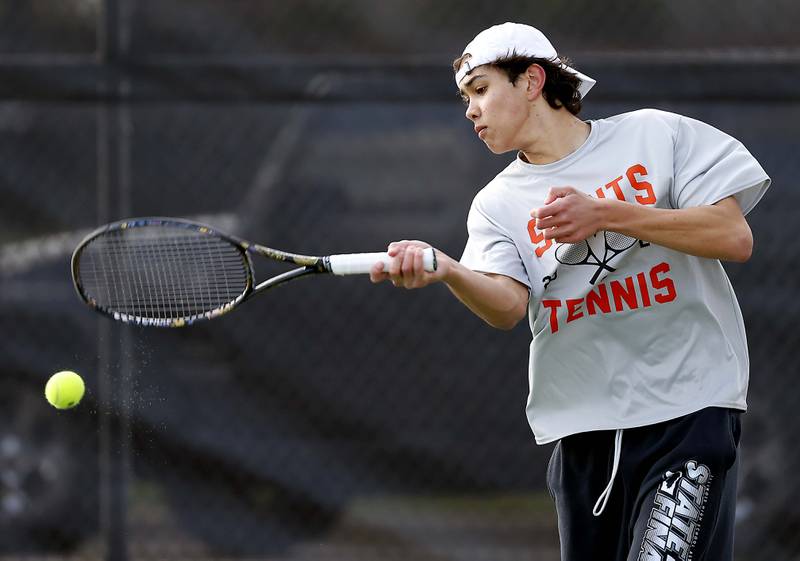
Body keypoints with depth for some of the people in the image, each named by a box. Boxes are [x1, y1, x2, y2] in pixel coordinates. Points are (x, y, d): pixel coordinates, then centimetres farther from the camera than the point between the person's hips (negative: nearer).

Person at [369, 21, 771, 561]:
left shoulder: (655, 134, 4)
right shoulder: (497, 205, 10)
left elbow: (735, 238, -6)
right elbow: (508, 305, -8)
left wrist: (604, 214, -12)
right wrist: (445, 270, -30)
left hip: (688, 410, -4)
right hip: (584, 430, 4)